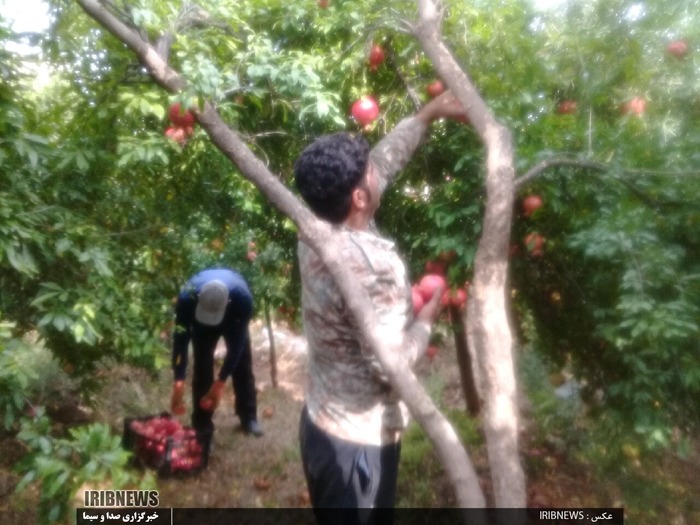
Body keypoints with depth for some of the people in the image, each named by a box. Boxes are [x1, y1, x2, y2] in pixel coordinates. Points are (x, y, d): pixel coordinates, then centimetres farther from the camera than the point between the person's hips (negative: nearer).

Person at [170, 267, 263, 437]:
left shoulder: (242, 297, -44)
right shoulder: (187, 297, -42)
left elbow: (237, 342, -35)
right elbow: (181, 338, -33)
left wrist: (221, 382, -34)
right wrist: (179, 381, -38)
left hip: (234, 318, 0)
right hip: (200, 322, 0)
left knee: (243, 364, 3)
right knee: (202, 366, -6)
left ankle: (249, 417, 21)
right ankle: (202, 425, 9)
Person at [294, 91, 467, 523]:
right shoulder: (370, 266, -31)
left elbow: (384, 158, 6)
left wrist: (430, 113, 11)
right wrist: (427, 318, -10)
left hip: (322, 422, 8)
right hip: (359, 439, -8)